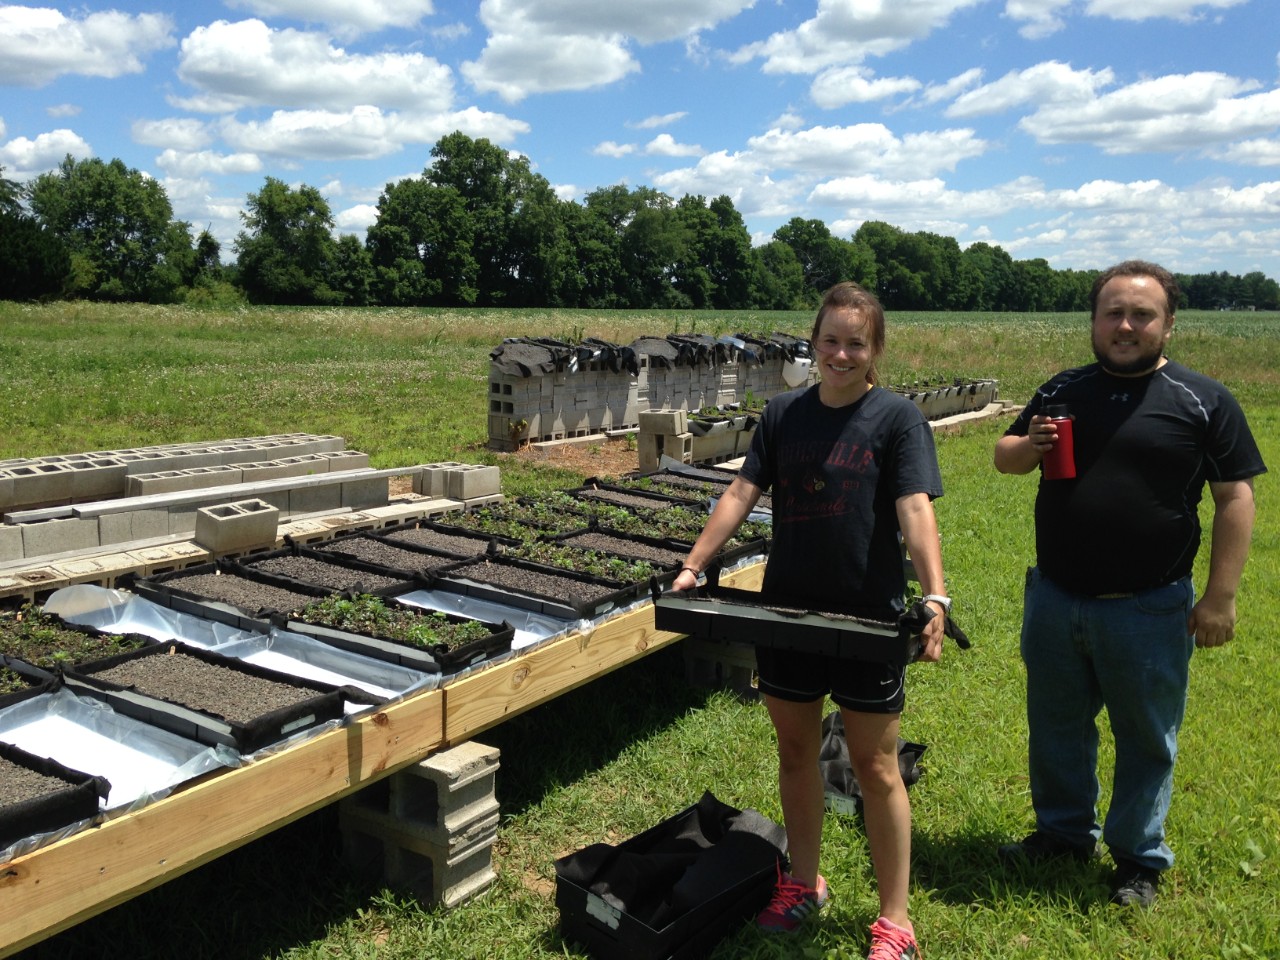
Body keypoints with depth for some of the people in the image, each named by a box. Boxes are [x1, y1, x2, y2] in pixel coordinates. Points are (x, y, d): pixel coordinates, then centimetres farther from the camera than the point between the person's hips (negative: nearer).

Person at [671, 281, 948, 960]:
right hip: (786, 611, 4)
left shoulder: (896, 418, -7)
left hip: (869, 618, -4)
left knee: (875, 764, 6)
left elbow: (915, 510, -18)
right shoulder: (783, 414, 4)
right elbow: (741, 494, -1)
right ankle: (803, 883, 37)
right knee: (795, 750, 16)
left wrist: (934, 596, -31)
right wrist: (693, 567, -11)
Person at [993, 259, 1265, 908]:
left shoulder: (1204, 402, -5)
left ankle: (1139, 859, 32)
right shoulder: (1063, 390, 5)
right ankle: (1064, 831, 38)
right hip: (1054, 599, 4)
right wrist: (1028, 446, -11)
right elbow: (1004, 457, 13)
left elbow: (1235, 498, -5)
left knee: (1146, 739, 12)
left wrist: (1219, 597, -10)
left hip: (1149, 611, -3)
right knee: (1056, 727, 18)